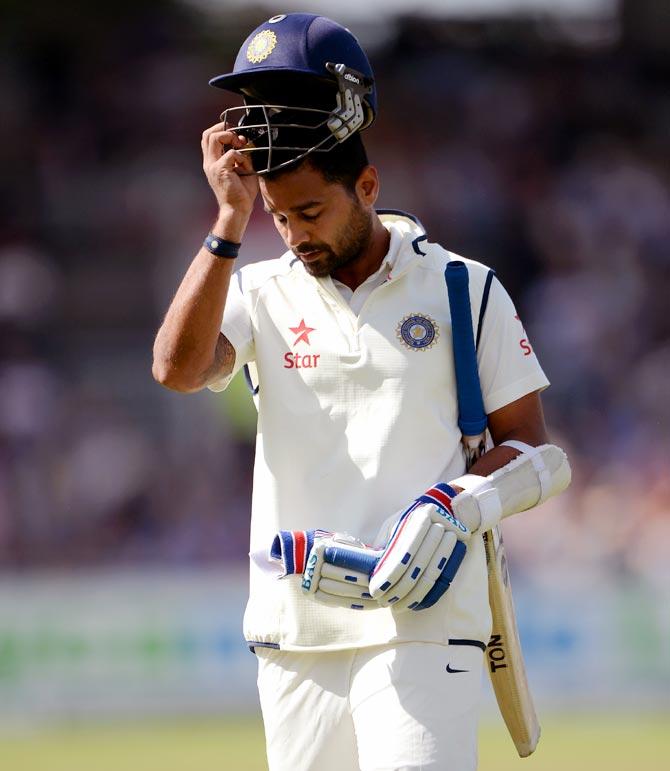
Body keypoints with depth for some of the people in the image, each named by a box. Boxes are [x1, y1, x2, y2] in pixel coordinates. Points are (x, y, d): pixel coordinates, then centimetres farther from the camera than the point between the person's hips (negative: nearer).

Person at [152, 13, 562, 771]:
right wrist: (232, 219, -13)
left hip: (423, 626, -3)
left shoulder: (465, 291, 5)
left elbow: (526, 441, 8)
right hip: (294, 635, 3)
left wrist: (456, 511, -11)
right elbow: (177, 367, -10)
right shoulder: (261, 293, 9)